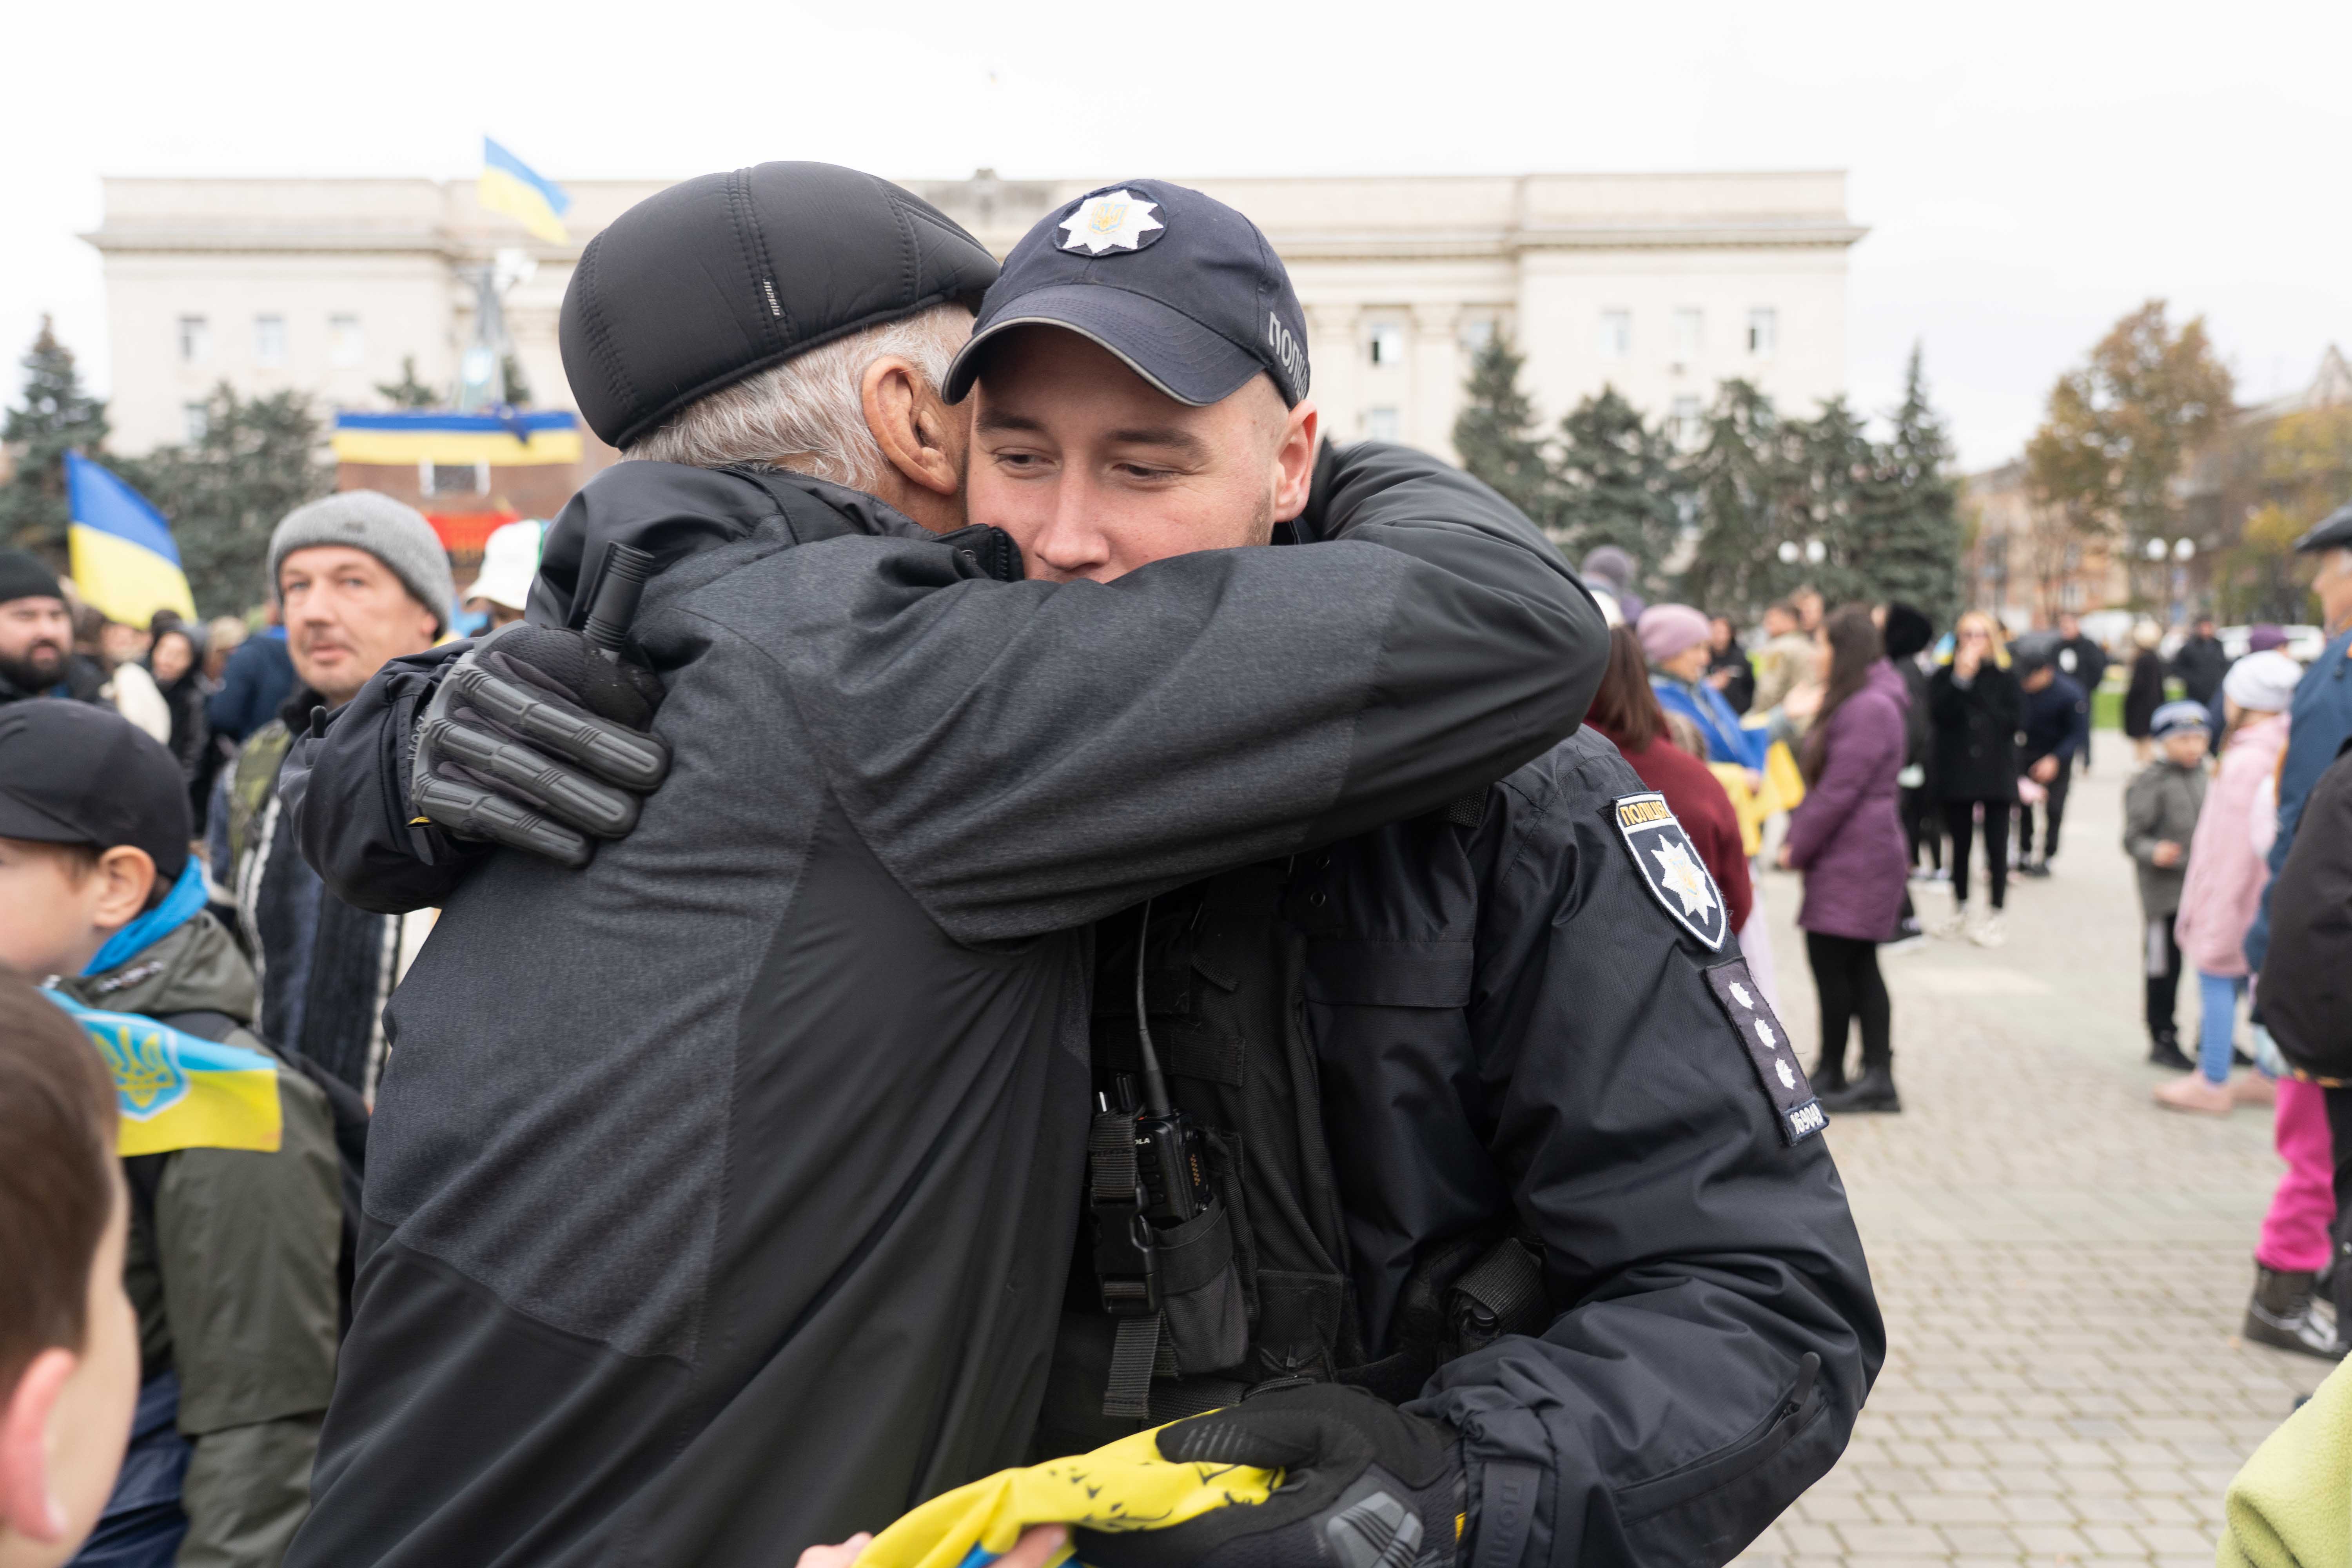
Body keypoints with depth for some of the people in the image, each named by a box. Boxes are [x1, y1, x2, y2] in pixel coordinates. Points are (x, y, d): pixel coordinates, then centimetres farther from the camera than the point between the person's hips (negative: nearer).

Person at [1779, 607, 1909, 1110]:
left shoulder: (1870, 708, -16)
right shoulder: (1851, 703, 19)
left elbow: (1839, 790, -19)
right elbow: (1822, 781, 20)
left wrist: (1797, 847, -11)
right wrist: (1796, 840, 11)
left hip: (1856, 860, -11)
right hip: (1848, 859, 11)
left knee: (1834, 965, -3)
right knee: (1859, 969, 9)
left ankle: (1831, 1075, 7)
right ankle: (1877, 1077, 12)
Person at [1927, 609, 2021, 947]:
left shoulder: (2004, 677, 3)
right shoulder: (1944, 676, 3)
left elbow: (2013, 721, -5)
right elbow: (1938, 714, -13)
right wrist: (1961, 678, -18)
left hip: (1996, 773, -1)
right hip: (1956, 773, 1)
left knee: (1997, 846, -1)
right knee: (1960, 844, 10)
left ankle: (1995, 917, 5)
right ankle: (1960, 911, 24)